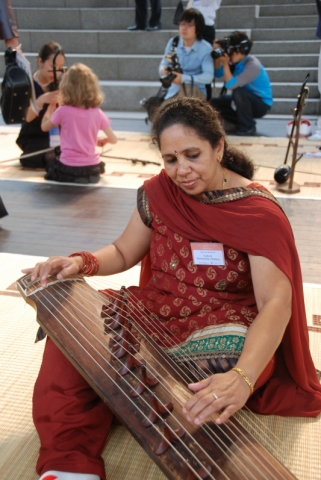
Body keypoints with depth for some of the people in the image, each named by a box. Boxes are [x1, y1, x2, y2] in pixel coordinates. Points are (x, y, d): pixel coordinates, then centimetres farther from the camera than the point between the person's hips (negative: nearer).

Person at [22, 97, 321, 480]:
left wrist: (242, 377, -45)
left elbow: (275, 303, -26)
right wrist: (81, 263, -15)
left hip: (224, 327, -3)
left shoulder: (259, 212, -16)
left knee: (231, 355, -39)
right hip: (158, 313, 4)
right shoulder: (157, 193, -2)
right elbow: (123, 252, 9)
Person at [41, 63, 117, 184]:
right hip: (93, 169, 4)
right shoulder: (97, 113, -2)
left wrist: (51, 107, 19)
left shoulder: (63, 111, -9)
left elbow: (44, 127, 9)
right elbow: (113, 139, 3)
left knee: (51, 165, 25)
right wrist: (102, 141, 24)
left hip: (68, 169, -4)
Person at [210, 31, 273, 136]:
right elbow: (218, 73, 1)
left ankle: (248, 127, -17)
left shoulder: (253, 65, -27)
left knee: (238, 92, -36)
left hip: (261, 104, -8)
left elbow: (230, 85, -32)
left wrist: (225, 63, -28)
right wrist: (217, 57, -14)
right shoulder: (236, 60, -5)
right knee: (214, 103, -2)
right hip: (245, 101, 8)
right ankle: (243, 122, 7)